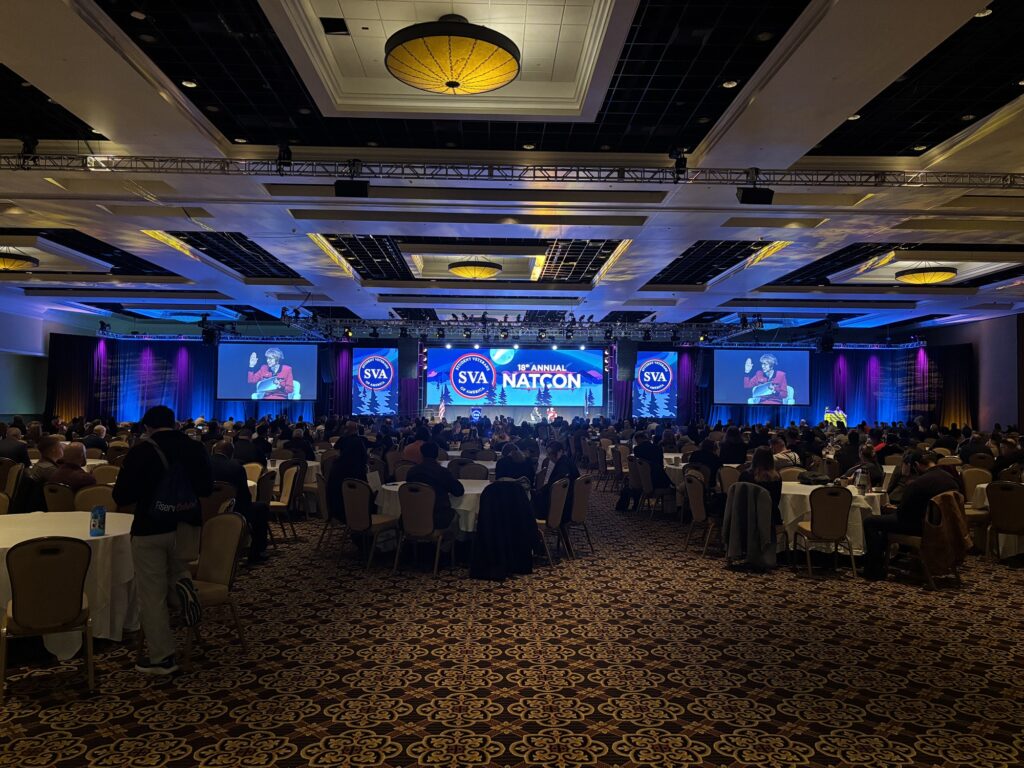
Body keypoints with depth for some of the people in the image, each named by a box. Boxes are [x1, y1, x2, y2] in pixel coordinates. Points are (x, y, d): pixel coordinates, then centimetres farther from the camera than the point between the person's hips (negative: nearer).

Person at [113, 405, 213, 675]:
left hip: (151, 530, -4)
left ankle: (162, 658, 12)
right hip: (188, 527, 4)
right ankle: (183, 585, -5)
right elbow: (207, 488, 8)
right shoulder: (196, 448, -1)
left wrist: (144, 490, 10)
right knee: (176, 572, 29)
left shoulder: (141, 450, -12)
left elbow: (121, 496, -10)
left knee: (153, 595, 7)